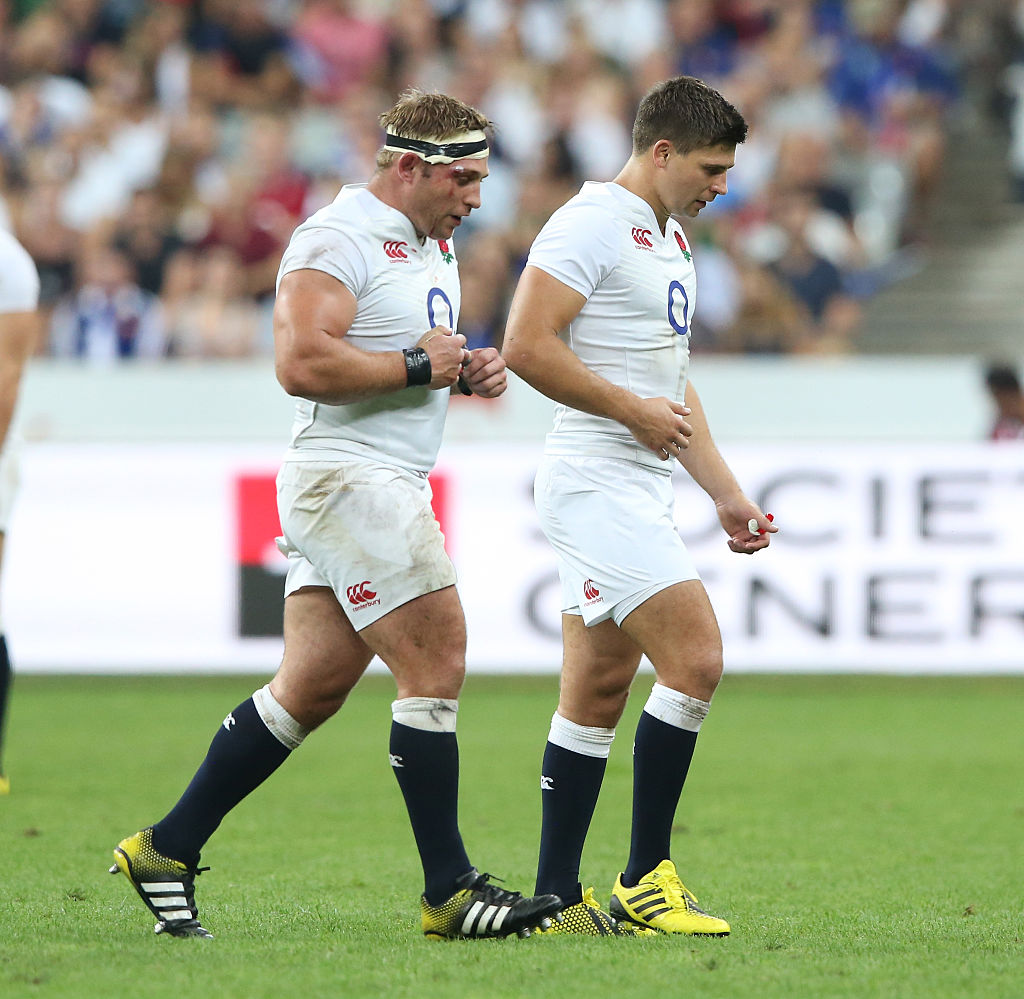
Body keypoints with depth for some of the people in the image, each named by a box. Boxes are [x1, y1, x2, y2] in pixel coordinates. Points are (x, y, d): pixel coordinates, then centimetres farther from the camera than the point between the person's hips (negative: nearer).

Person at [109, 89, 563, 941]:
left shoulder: (433, 245, 19)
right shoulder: (339, 239, -14)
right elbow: (303, 362, -24)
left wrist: (470, 367, 10)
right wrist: (417, 366, -16)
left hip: (392, 486, 10)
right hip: (347, 478, -10)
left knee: (312, 687, 9)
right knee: (437, 661, -11)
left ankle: (168, 849, 14)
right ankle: (451, 892, -7)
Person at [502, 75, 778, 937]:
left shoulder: (670, 238, 20)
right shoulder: (591, 224, -11)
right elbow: (526, 346, -20)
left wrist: (726, 494, 23)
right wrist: (634, 411, -17)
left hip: (641, 491, 10)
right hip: (596, 482, -10)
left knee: (597, 695, 9)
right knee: (696, 658, -16)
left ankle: (558, 899, 11)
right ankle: (645, 882, -10)